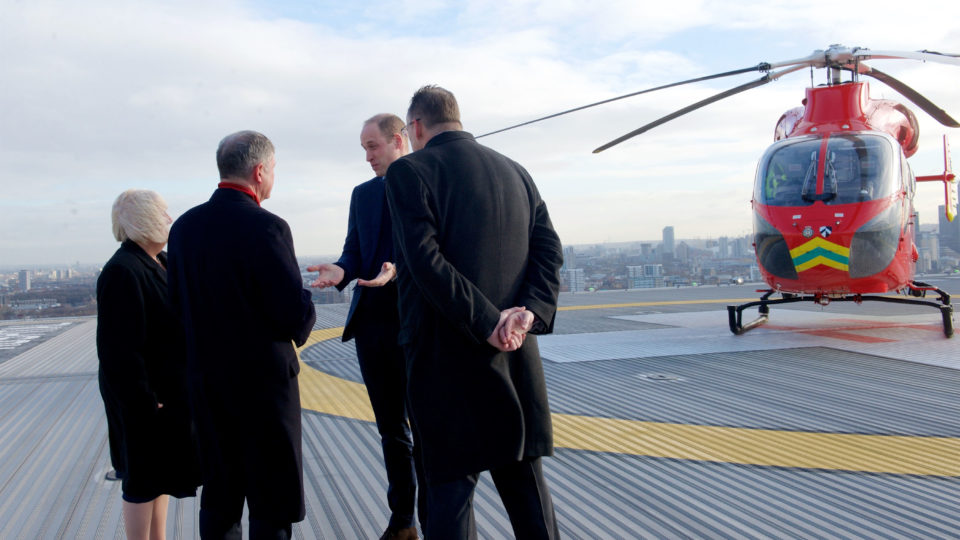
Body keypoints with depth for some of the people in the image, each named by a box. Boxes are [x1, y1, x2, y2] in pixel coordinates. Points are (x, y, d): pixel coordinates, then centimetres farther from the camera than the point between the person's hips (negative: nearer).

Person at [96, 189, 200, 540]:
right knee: (144, 476, 4)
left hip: (168, 389, 9)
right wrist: (143, 402, -23)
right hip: (146, 392, -9)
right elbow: (119, 348, -24)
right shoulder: (123, 272, -22)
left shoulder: (158, 261, 6)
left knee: (161, 469, 19)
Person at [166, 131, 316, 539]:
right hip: (264, 381, -6)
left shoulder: (184, 226, 2)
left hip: (205, 380, 7)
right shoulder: (266, 228, -19)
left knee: (219, 495, 18)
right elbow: (297, 317, -20)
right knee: (272, 504, 6)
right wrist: (301, 326, 2)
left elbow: (179, 305, 7)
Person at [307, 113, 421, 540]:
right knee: (391, 429, 14)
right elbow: (354, 252, 12)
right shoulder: (363, 194, 15)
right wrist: (340, 271, -11)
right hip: (371, 324, 6)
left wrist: (399, 270, -27)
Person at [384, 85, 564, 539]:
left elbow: (426, 262, -18)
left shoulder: (409, 171, -6)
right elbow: (550, 249, 3)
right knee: (524, 476, 16)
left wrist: (487, 322, -16)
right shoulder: (514, 171, 12)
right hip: (517, 354, 5)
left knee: (451, 483, 4)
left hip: (448, 354, -5)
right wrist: (530, 312, -9)